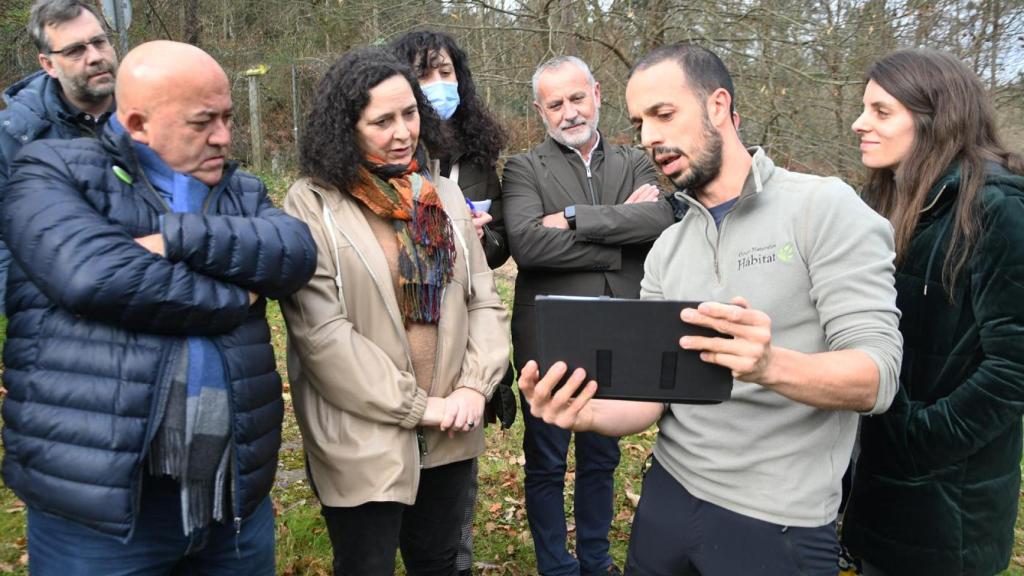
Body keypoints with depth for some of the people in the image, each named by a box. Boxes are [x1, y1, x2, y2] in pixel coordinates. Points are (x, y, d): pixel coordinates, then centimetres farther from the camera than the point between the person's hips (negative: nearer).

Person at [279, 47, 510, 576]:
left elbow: (484, 299, 7)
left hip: (449, 434, 5)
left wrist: (475, 385, -8)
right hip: (363, 442, -5)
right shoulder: (312, 204, -10)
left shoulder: (444, 196, 7)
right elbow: (321, 331, -16)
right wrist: (416, 407, -13)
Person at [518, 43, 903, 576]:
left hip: (777, 523, -5)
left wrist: (770, 364, -36)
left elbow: (875, 377, -17)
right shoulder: (666, 249, 6)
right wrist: (588, 413, -18)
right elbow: (653, 394, 2)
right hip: (668, 493, 5)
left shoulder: (825, 208, -11)